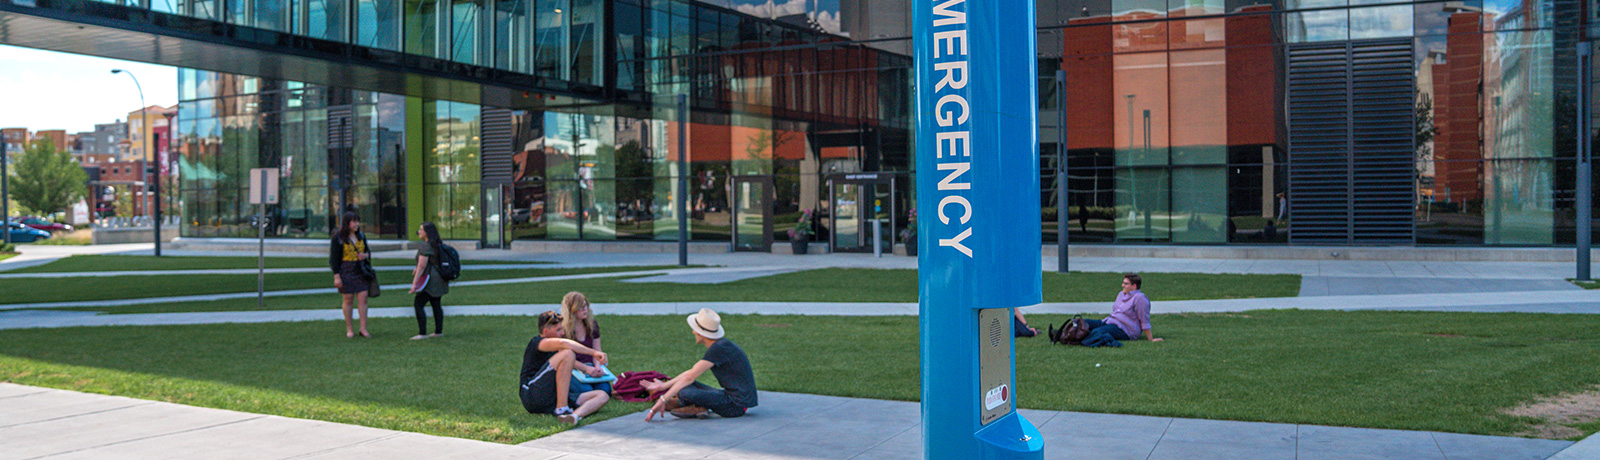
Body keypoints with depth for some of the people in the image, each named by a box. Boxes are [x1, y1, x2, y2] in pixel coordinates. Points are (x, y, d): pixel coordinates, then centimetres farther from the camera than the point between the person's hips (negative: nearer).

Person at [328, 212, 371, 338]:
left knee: (363, 299, -2)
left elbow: (367, 251, 20)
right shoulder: (338, 238, -6)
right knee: (348, 300, 3)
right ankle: (349, 329, 14)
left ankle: (363, 329, 1)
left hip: (360, 271, 4)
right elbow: (334, 258, -7)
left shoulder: (361, 236, 10)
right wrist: (336, 276, -12)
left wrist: (365, 255, -5)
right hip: (346, 271, -4)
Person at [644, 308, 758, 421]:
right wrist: (664, 385, 16)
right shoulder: (718, 345, 11)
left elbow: (690, 377, -19)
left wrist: (663, 400, -16)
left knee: (684, 392, -24)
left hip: (737, 404, -10)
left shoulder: (719, 349, -19)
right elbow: (692, 372, 17)